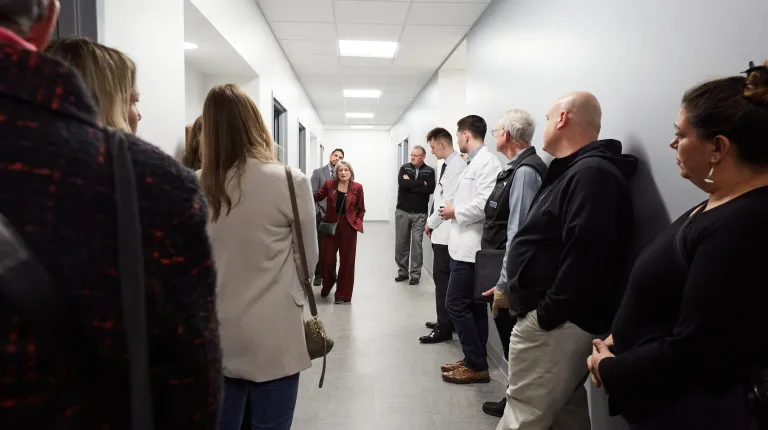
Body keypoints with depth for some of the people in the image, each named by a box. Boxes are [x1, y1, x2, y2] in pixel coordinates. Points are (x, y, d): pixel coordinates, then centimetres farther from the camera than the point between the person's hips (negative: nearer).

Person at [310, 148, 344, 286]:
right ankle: (318, 275, 12)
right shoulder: (318, 172, -1)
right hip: (321, 215, -2)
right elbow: (313, 194, -5)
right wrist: (317, 212, -12)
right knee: (320, 246, 2)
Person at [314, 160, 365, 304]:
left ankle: (343, 294, 16)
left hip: (348, 227, -1)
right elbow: (317, 197, 8)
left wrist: (357, 222, -6)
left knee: (346, 261, 4)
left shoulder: (357, 187, -3)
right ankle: (327, 285, 35)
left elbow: (361, 209, 5)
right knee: (327, 258, 4)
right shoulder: (329, 184, -1)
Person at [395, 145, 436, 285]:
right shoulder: (404, 168, 3)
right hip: (402, 211, 2)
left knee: (417, 244, 1)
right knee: (401, 243, 7)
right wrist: (421, 182, -13)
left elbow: (430, 189, -15)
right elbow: (401, 183, -15)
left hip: (420, 213, -2)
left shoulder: (429, 171, 0)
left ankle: (415, 274, 9)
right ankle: (402, 271, 20)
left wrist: (410, 184, -13)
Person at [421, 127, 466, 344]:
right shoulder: (448, 165, 13)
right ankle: (445, 322, 27)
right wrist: (432, 224, 10)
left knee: (443, 279, -3)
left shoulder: (457, 166, -16)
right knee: (442, 278, 16)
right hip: (441, 231, 9)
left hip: (446, 232, -9)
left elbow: (448, 201, -20)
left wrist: (430, 223, -9)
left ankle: (444, 328, 5)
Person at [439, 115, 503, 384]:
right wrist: (454, 211, 5)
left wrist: (455, 211, -13)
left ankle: (477, 366, 6)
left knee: (456, 304, -5)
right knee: (472, 305, 13)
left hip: (471, 247, -10)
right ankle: (474, 361, 23)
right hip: (466, 245, 10)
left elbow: (485, 205, -25)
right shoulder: (474, 162, 16)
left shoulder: (486, 162, -14)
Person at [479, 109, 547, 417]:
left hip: (509, 279, -9)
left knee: (515, 345, 7)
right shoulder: (514, 168, 10)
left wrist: (504, 285, -24)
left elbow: (519, 234, -25)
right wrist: (500, 280, 15)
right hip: (500, 274, 9)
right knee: (510, 344, 20)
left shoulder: (525, 171, -20)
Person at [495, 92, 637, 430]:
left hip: (556, 321, -11)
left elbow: (584, 256, -27)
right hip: (556, 317, 11)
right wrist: (512, 289, 17)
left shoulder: (592, 173, -17)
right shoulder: (574, 171, 18)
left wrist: (545, 313, -22)